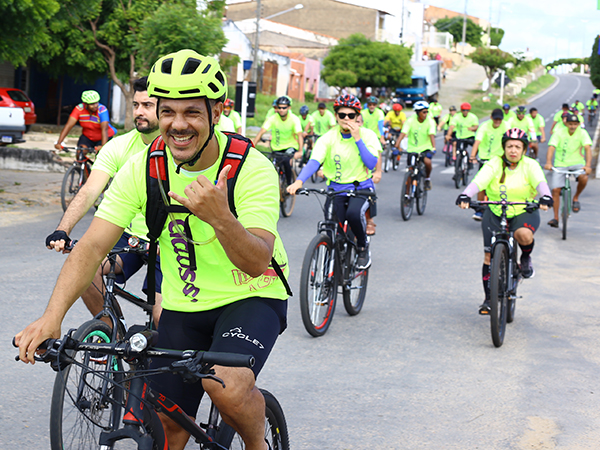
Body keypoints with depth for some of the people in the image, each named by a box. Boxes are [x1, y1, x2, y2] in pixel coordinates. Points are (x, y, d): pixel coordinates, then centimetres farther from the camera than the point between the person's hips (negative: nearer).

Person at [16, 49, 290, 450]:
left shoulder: (252, 168, -21)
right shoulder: (143, 168, -12)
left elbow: (257, 262, -28)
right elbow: (93, 246, -15)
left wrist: (220, 217, -48)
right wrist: (52, 316, -29)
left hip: (252, 297, -4)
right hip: (184, 306, 4)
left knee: (227, 386, -30)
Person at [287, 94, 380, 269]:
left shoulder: (367, 135, -5)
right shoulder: (329, 138, -7)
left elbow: (371, 164, -17)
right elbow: (314, 161, -21)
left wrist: (357, 138, -22)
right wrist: (299, 181, -38)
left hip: (361, 188, -1)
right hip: (336, 188, 1)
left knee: (354, 213, -32)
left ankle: (363, 247, -3)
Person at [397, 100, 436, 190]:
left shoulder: (430, 122, -10)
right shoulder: (410, 121, -10)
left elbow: (432, 135, -22)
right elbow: (403, 134, -19)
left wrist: (433, 148, -38)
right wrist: (397, 146, -32)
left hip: (425, 148, -1)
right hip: (412, 149, 1)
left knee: (427, 161, -32)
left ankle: (427, 179, -3)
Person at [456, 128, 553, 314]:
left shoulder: (530, 166, -6)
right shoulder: (494, 164, -7)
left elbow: (540, 182, -23)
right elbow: (478, 182, -21)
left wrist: (545, 198, -45)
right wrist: (465, 196, -41)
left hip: (524, 212, -1)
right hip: (495, 213, 1)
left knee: (524, 234, -35)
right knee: (489, 257, -3)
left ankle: (526, 257, 0)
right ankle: (488, 298, 11)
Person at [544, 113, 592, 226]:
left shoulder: (582, 133, -6)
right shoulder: (559, 133, -7)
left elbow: (588, 149, -17)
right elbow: (551, 148, -18)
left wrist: (588, 165, -34)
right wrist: (548, 163, -36)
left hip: (577, 163, 0)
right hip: (560, 164, 0)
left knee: (583, 177, -32)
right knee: (555, 189, -12)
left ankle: (576, 198, -4)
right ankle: (555, 218, -1)